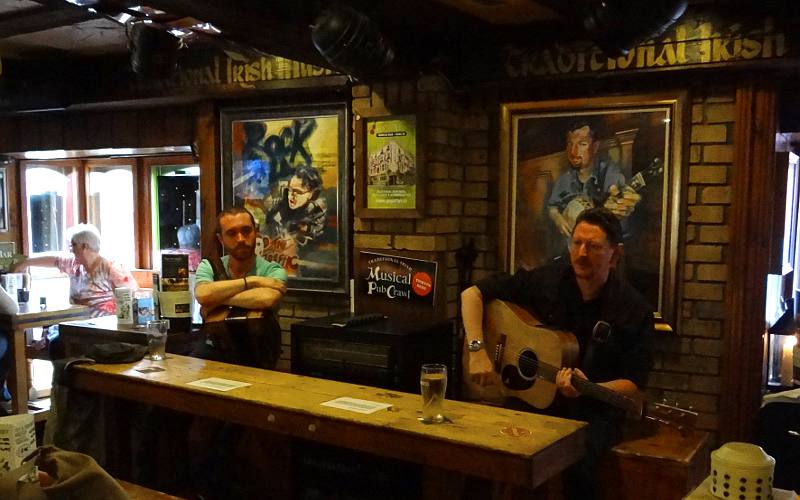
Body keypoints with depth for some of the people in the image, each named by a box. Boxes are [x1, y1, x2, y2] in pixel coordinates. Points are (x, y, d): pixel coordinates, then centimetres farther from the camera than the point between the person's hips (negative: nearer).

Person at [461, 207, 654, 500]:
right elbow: (472, 294, -1)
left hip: (595, 411, -1)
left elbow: (633, 386, -7)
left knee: (575, 458, -34)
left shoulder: (634, 311, -10)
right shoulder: (545, 280, -5)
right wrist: (477, 350, -14)